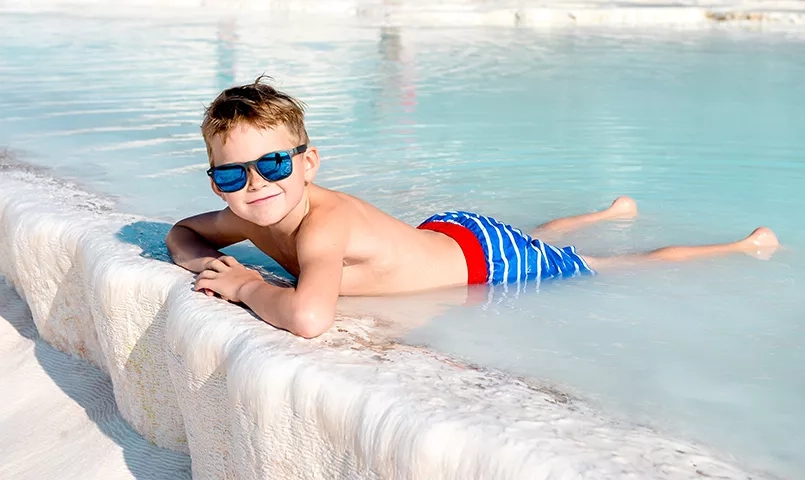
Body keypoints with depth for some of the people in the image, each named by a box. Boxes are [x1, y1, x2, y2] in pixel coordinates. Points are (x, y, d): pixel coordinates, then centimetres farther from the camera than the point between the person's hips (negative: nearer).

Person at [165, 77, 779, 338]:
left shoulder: (323, 224, -40)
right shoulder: (255, 213, -15)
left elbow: (310, 316, -61)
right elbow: (183, 231, 5)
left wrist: (246, 285, -42)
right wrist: (205, 262, -18)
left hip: (488, 257, -7)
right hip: (444, 234, 7)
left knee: (634, 268, 12)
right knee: (536, 236, 39)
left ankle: (747, 245, 35)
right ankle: (611, 212, 66)